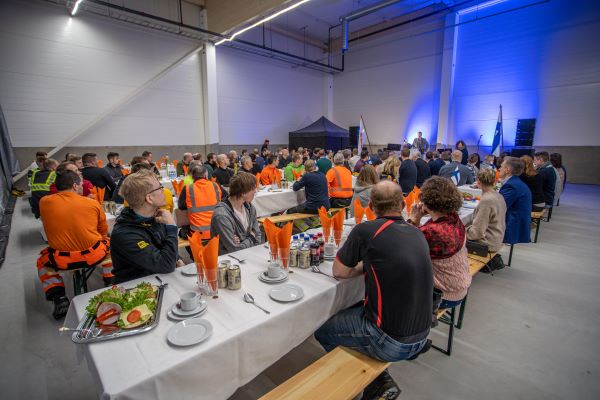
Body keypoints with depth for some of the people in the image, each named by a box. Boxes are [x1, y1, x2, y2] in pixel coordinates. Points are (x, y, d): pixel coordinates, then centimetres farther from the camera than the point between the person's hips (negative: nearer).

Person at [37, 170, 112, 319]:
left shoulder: (44, 202, 0)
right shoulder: (93, 203, -3)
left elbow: (49, 226, 20)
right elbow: (104, 233, 9)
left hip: (61, 260, 1)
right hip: (95, 256, -1)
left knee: (42, 261, 33)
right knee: (108, 243, 30)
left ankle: (58, 298, 16)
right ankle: (110, 282, 23)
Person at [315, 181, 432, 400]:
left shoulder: (365, 230, -19)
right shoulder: (417, 233, 0)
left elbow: (338, 272, -7)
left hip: (391, 342, -7)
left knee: (321, 329, 13)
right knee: (354, 310, 27)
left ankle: (379, 382, 16)